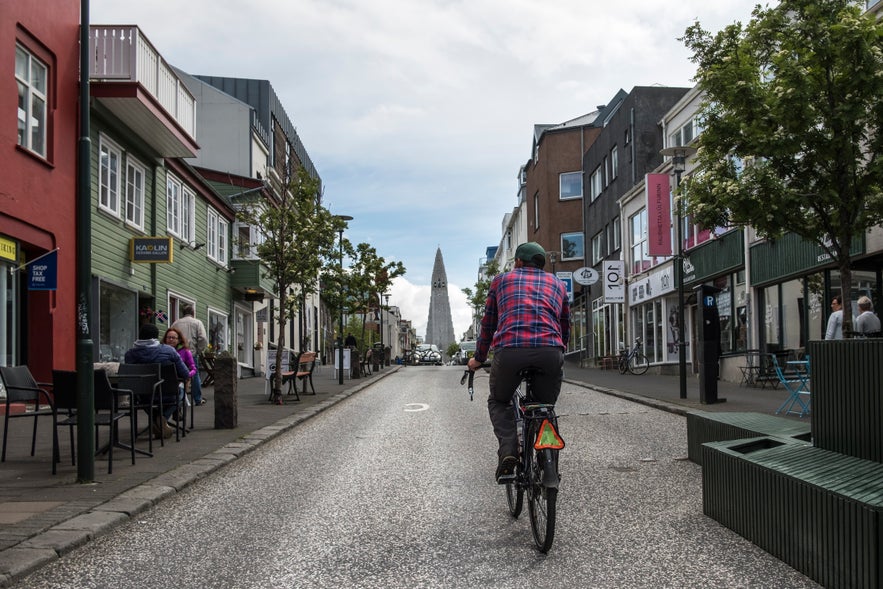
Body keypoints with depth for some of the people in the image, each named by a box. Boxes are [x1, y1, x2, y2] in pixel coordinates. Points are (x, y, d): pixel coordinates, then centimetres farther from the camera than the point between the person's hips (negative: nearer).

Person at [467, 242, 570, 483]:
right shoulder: (557, 284, 28)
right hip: (550, 352, 1)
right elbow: (565, 328, 33)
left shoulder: (502, 279, 25)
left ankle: (508, 451, 0)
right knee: (546, 407, 25)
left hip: (509, 351, -1)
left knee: (498, 402, 23)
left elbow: (488, 324, 29)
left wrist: (478, 359, 40)